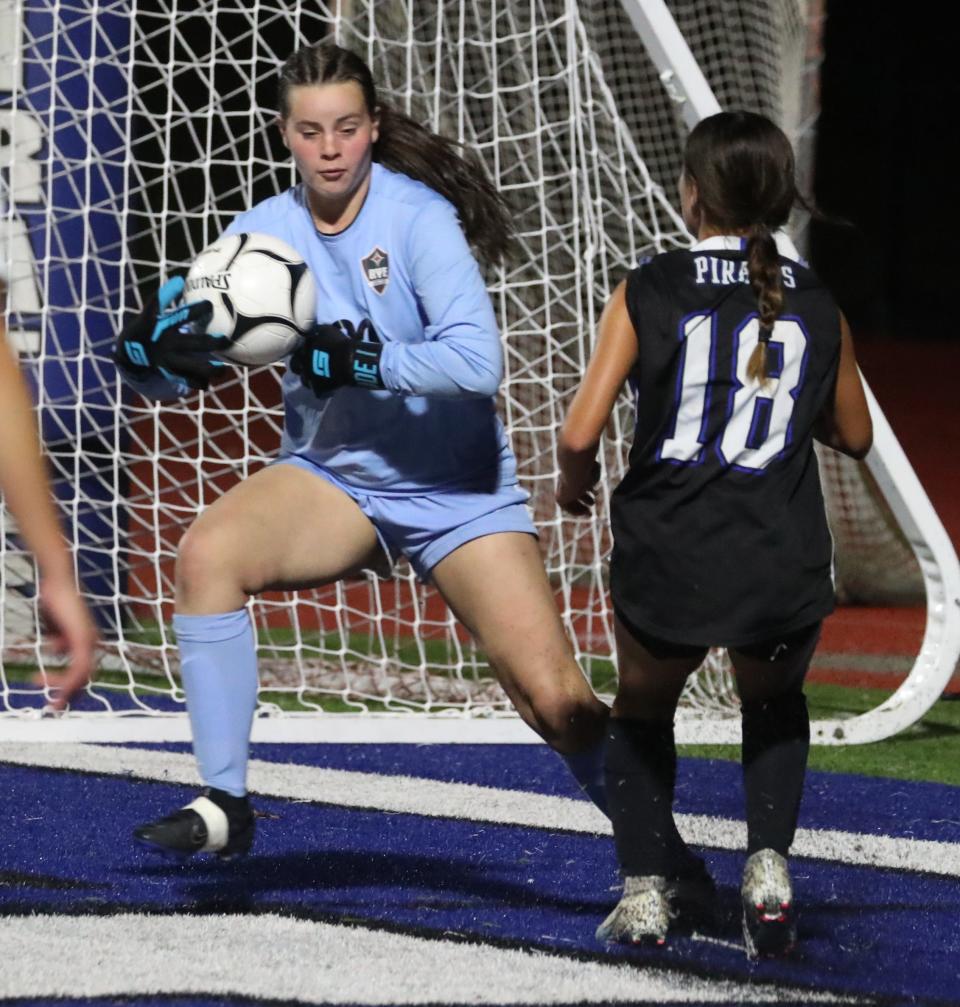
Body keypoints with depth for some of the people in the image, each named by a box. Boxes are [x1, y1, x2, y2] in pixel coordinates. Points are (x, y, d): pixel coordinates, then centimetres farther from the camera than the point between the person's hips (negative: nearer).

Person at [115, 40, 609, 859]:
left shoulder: (418, 217, -16)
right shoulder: (266, 232, -4)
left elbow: (477, 361, -29)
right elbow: (154, 369, -2)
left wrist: (353, 358, -31)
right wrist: (161, 345, -25)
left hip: (458, 492, -3)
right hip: (334, 479, 3)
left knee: (556, 700, -13)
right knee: (206, 554, -26)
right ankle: (224, 805, -16)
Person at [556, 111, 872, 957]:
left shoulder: (649, 292, -4)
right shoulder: (817, 306, 3)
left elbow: (581, 433, -9)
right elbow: (854, 435, 17)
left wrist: (573, 483, 13)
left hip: (666, 563, -1)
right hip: (784, 567, 1)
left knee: (642, 708, 28)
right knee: (775, 705, 32)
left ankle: (647, 885, 14)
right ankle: (769, 864, 11)